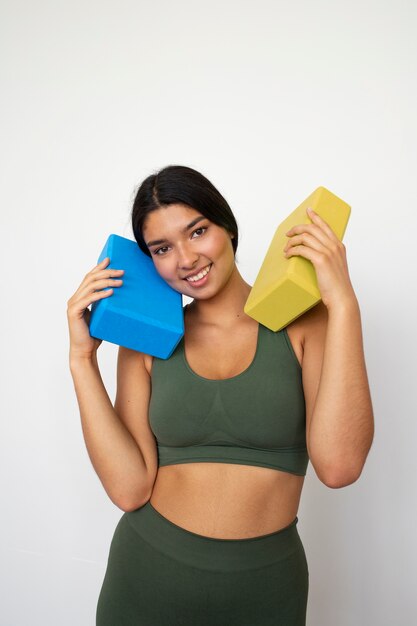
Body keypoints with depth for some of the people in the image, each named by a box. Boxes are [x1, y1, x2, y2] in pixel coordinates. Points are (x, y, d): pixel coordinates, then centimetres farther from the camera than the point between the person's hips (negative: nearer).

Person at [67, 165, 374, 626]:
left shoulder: (303, 323, -9)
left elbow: (338, 466, -22)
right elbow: (129, 488, -12)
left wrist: (343, 303, -23)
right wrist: (82, 359, -14)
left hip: (265, 582, -1)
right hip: (148, 571, 2)